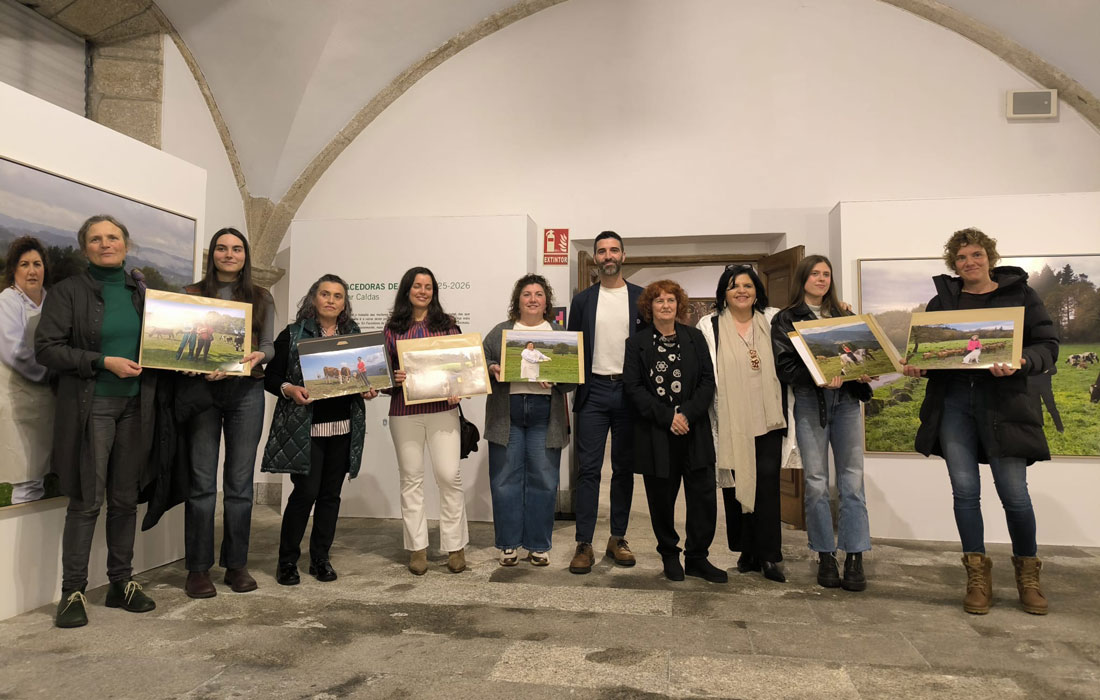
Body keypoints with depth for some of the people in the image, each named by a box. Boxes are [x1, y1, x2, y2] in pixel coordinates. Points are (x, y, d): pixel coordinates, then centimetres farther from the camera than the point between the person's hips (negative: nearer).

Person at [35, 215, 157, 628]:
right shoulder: (67, 292, 0)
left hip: (135, 406, 4)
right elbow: (45, 349, -7)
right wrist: (104, 362, -15)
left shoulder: (140, 293, 13)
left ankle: (122, 582, 20)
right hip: (90, 407, -4)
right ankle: (73, 591, 10)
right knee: (87, 500, -3)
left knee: (125, 498, 9)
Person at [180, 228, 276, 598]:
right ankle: (198, 568, 8)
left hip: (246, 391, 1)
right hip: (202, 388, -1)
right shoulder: (191, 294, 9)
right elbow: (180, 345, 4)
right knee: (202, 481, -1)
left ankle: (236, 564, 14)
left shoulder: (261, 298, 13)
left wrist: (258, 356, -15)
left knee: (240, 482, 4)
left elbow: (269, 346, 9)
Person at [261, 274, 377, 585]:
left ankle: (321, 558, 21)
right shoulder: (293, 334, 0)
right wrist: (289, 389, -19)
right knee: (306, 491, -7)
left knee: (331, 493, 8)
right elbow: (270, 376, 0)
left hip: (343, 428, 4)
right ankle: (287, 560, 11)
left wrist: (368, 390, -3)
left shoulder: (354, 336, 12)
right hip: (305, 427, -4)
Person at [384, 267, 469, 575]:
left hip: (442, 408, -1)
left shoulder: (447, 324, 9)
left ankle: (455, 547, 7)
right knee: (411, 478, 6)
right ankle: (417, 548, 15)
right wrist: (393, 377, -13)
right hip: (404, 410, 1)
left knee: (449, 476, -4)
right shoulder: (393, 327, 9)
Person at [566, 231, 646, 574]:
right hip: (593, 391, 0)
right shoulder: (582, 300, 7)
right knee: (588, 468, -1)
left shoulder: (642, 298, 5)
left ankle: (618, 538, 20)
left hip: (630, 391, 0)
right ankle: (584, 544, 4)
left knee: (624, 468, 9)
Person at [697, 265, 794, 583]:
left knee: (767, 480, -5)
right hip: (731, 421, -1)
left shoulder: (772, 320, 10)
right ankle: (747, 551, 19)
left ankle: (769, 556, 3)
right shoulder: (710, 326, 4)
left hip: (768, 417, 1)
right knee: (736, 483, 5)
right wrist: (705, 413, -3)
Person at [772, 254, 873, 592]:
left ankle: (854, 558, 3)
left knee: (852, 481, -2)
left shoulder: (844, 316, 18)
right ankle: (825, 557, 11)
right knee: (816, 483, 0)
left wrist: (863, 374, -6)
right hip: (809, 401, -3)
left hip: (846, 400, 3)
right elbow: (784, 366, -5)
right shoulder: (786, 319, 6)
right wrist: (818, 377, -20)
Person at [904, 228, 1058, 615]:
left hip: (1003, 402, -2)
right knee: (964, 490, 3)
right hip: (952, 401, 2)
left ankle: (1027, 572, 22)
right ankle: (978, 574, 16)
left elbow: (1048, 346, 1)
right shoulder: (941, 300, 13)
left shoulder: (1020, 294, 6)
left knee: (1014, 492, -2)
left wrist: (1021, 363, -20)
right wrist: (916, 366, -7)